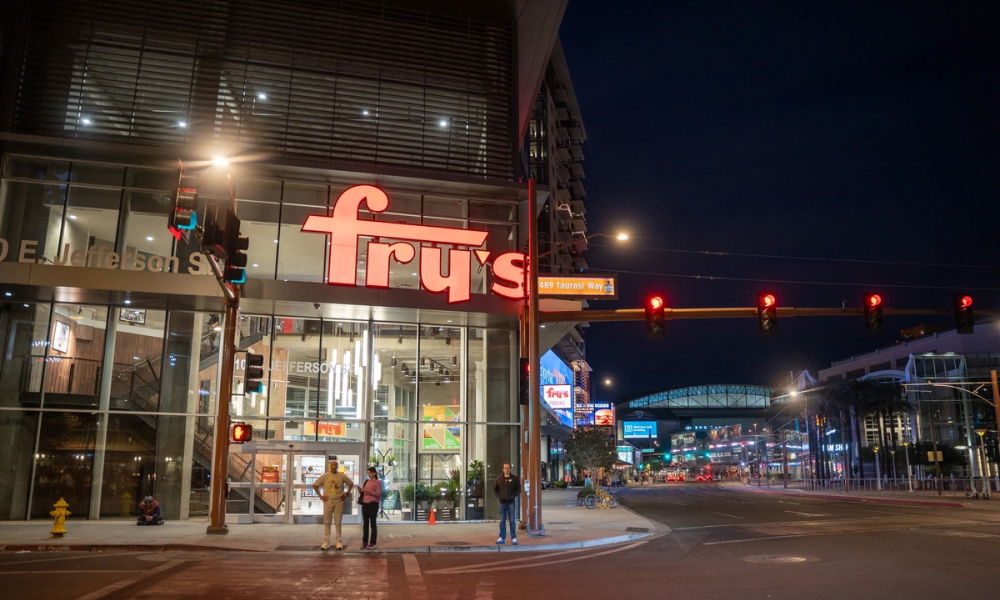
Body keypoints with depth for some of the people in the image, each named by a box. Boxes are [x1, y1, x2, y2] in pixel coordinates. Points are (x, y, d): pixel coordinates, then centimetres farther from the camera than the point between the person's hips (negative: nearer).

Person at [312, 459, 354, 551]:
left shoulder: (342, 476, 1)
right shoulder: (324, 476, 0)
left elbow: (351, 484, 13)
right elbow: (315, 485, 6)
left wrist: (346, 494, 5)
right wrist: (320, 496, 0)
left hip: (339, 501, 0)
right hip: (328, 501, 0)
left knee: (338, 522, 3)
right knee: (326, 522, 0)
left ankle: (339, 542, 9)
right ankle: (326, 542, 5)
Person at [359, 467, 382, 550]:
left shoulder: (378, 482, 0)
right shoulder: (366, 482, 17)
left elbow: (378, 494, -10)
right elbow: (362, 492, 17)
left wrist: (368, 491, -20)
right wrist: (360, 490, -5)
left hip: (373, 503, -5)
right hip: (365, 503, 5)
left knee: (372, 523, -3)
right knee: (365, 523, 4)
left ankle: (373, 543, 1)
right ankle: (365, 542, 8)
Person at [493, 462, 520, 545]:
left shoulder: (515, 478, 0)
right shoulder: (499, 479, 8)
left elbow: (518, 490, 1)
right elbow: (495, 489, 17)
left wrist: (513, 496, -12)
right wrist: (498, 496, 2)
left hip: (511, 502, -3)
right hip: (502, 502, 3)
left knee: (512, 521, -1)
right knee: (502, 521, 7)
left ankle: (514, 538, 4)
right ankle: (502, 538, 12)